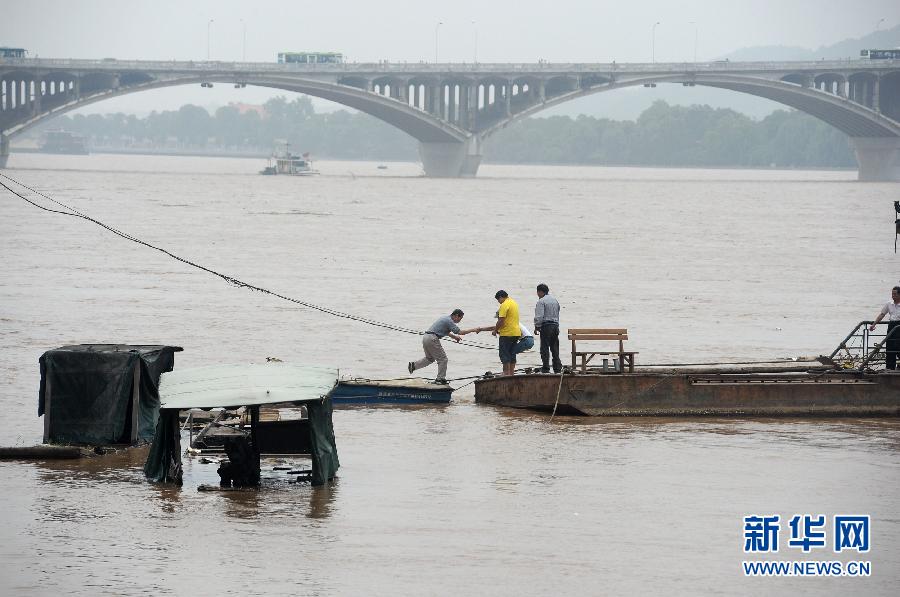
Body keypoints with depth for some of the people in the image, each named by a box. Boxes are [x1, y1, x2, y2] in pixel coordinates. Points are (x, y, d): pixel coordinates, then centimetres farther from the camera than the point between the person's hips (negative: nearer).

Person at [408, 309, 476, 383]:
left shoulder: (446, 318, 20)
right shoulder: (449, 321, -10)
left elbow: (446, 332, 31)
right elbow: (460, 332, -14)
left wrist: (455, 337, 16)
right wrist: (473, 330, -6)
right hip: (432, 339, -9)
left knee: (430, 358, 25)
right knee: (443, 359, 1)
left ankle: (413, 365, 13)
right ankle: (440, 379, 4)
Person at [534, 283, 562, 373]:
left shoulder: (541, 301, -9)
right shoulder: (555, 301, 15)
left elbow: (539, 316, -17)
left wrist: (536, 327, -8)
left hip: (546, 326, -7)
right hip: (555, 325, 7)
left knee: (545, 349, -3)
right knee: (555, 348, 12)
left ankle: (546, 368, -6)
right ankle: (557, 368, 12)